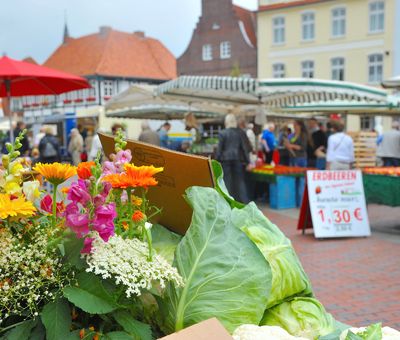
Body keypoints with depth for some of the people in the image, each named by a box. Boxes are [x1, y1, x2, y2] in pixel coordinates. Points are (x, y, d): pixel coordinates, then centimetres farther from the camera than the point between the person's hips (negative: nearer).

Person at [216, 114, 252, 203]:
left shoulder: (223, 133, -6)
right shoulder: (241, 132, 0)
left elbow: (219, 148, -5)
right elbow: (246, 147, 1)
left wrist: (217, 160, 3)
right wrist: (247, 161, 6)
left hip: (226, 159, -2)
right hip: (238, 159, 2)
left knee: (227, 181, 6)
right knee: (240, 180, 8)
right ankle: (244, 200, 5)